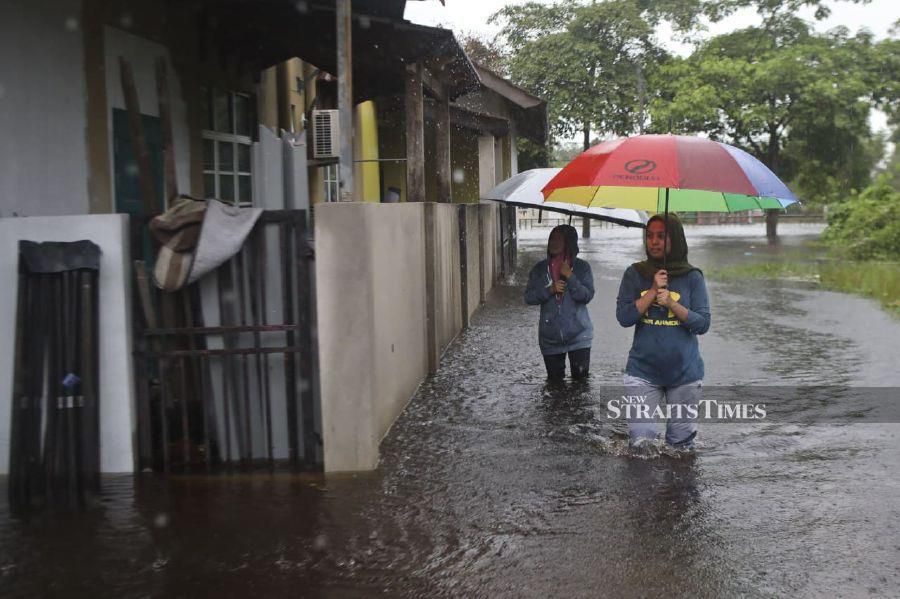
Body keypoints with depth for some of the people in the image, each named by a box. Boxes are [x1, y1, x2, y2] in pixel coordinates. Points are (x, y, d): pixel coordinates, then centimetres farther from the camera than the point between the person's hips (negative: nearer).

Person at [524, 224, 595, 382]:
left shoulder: (582, 267, -3)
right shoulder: (540, 268, 3)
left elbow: (587, 296, -12)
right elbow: (529, 297, -1)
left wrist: (570, 277, -20)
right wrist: (550, 290, -15)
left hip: (578, 336, -2)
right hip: (550, 338, 2)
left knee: (581, 378, -4)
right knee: (554, 381, 11)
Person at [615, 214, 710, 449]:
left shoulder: (692, 277, 2)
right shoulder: (635, 274, 3)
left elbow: (703, 324, -3)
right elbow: (624, 317, -6)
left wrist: (672, 304, -15)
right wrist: (653, 290, -13)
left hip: (684, 372, 0)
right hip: (643, 371, 0)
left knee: (681, 442, 5)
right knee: (641, 440, -7)